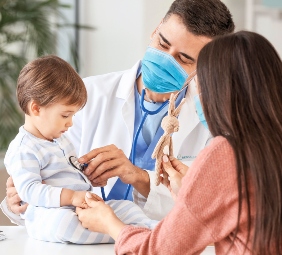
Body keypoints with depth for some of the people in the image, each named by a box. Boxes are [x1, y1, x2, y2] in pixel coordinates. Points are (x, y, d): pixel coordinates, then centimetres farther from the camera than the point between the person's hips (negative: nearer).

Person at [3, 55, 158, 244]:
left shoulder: (61, 140, 21)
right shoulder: (23, 150, -12)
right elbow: (29, 189, -24)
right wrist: (70, 196, -30)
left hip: (83, 207, 10)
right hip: (48, 216, -9)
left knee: (126, 206, -1)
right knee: (61, 220, -41)